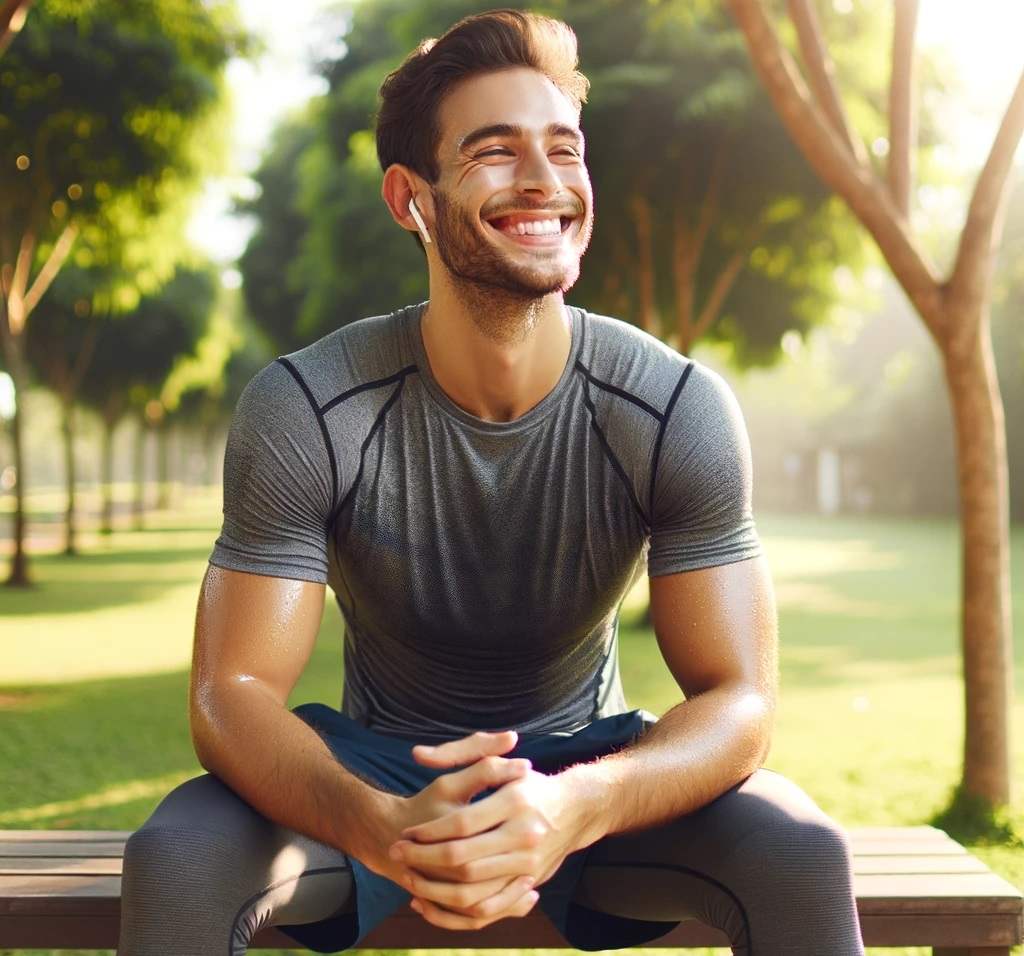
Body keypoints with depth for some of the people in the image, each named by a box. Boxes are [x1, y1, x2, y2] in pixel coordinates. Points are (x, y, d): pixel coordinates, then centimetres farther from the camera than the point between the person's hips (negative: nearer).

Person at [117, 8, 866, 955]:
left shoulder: (679, 409, -17)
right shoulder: (301, 412, -18)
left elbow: (738, 698, -18)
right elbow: (231, 692, -20)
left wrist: (575, 805, -40)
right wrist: (375, 826, -42)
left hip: (588, 766, 1)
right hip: (378, 767, 0)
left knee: (804, 858, -26)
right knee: (173, 862, -27)